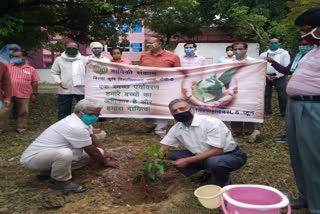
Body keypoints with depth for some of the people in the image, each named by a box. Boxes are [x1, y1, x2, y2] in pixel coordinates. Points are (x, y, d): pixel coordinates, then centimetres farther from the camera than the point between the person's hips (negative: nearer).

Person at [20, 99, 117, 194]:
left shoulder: (83, 120, 2)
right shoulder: (77, 127, -28)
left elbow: (92, 138, 21)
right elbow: (93, 151, -15)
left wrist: (104, 153, 18)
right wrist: (105, 162, 1)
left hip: (48, 155, 10)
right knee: (65, 153, -40)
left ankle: (47, 172, 15)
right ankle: (59, 182, -8)